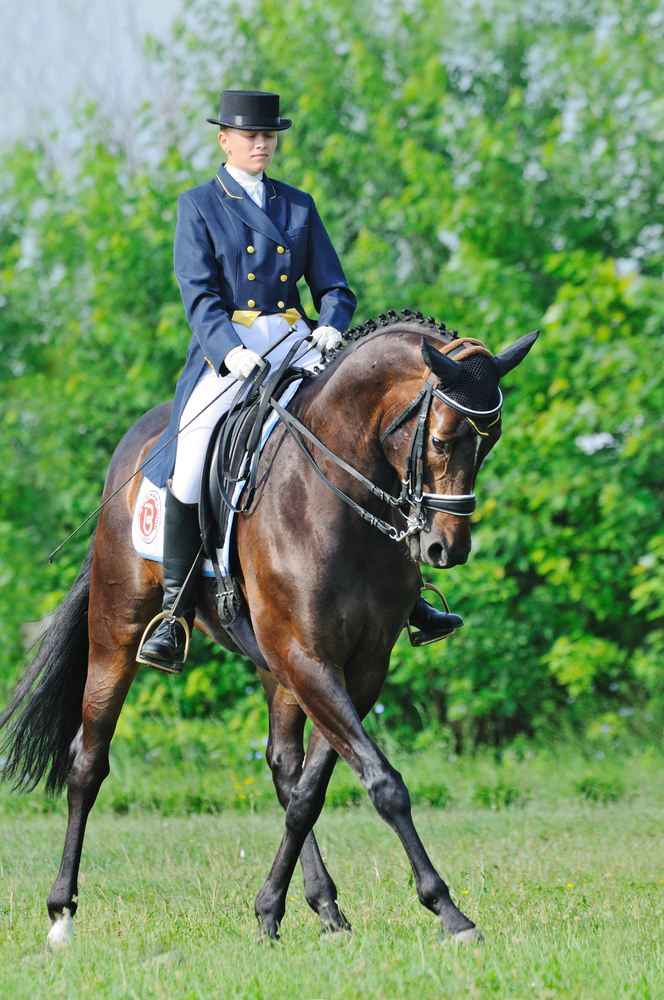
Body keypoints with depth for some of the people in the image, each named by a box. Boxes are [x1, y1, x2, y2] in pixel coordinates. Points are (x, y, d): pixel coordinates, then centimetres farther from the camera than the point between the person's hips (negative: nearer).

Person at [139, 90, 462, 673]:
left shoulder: (299, 206, 16)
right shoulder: (199, 207, 6)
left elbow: (333, 285, 14)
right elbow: (200, 296, -4)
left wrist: (330, 325, -9)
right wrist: (231, 351, -22)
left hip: (295, 345, 3)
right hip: (227, 349, -3)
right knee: (191, 458, -26)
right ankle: (174, 618, -18)